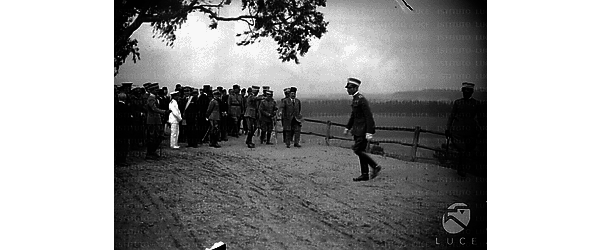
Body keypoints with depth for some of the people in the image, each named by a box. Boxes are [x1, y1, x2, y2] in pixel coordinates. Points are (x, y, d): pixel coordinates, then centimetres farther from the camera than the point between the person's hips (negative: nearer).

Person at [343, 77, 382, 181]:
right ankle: (364, 174, 15)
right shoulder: (355, 99, 13)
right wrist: (347, 128, 24)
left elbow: (369, 116, -21)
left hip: (363, 130, -10)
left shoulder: (361, 100, -17)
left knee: (358, 150, -11)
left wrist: (369, 132, -25)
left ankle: (375, 166, -1)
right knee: (360, 151, 9)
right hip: (358, 130, 10)